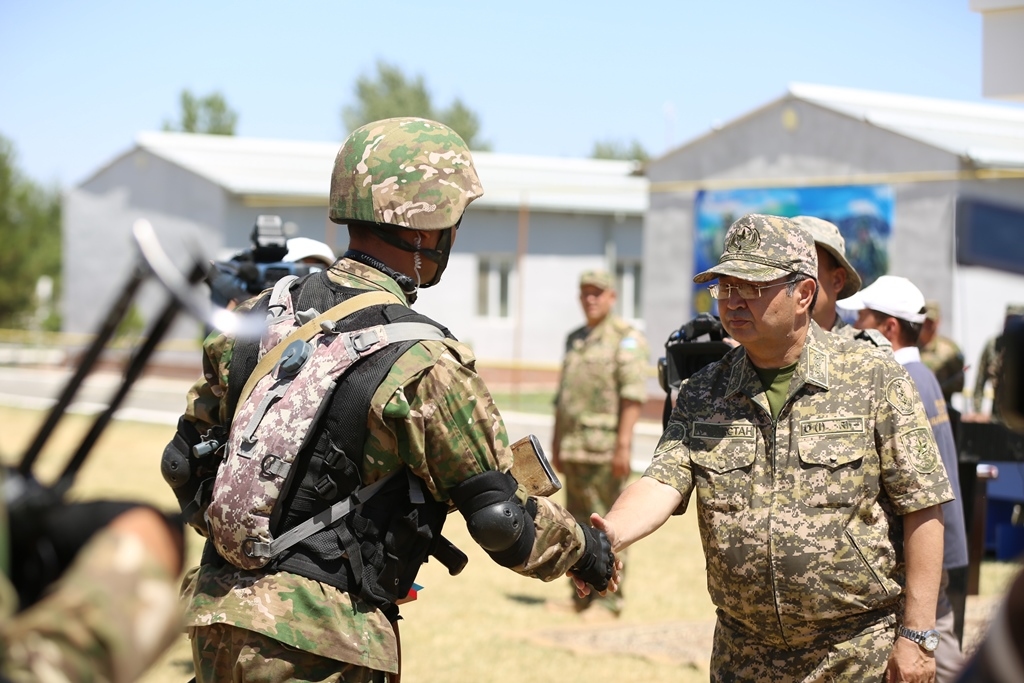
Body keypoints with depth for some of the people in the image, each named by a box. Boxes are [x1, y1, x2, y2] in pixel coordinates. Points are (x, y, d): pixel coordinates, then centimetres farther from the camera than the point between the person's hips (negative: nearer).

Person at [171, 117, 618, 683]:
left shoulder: (266, 314, 5)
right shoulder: (424, 365, -14)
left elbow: (188, 455, 14)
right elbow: (503, 519, -7)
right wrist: (586, 549, 12)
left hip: (217, 612, 7)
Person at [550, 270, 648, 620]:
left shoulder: (626, 337, -4)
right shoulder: (575, 339, 20)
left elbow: (633, 393, -13)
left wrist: (623, 444, -19)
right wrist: (556, 443, 19)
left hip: (604, 446, -8)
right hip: (573, 446, 8)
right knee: (577, 524, 10)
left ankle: (608, 599, -3)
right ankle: (582, 596, 16)